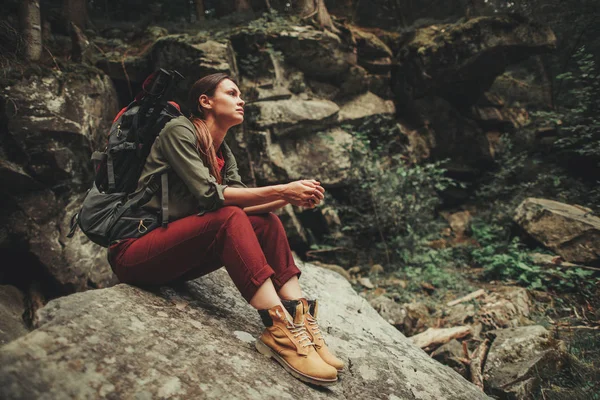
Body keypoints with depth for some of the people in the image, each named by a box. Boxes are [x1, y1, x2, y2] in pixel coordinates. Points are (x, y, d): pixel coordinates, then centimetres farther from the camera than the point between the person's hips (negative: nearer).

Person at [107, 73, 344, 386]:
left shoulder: (224, 154, 14)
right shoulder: (179, 130, -9)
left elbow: (242, 202, 2)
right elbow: (208, 194, -22)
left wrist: (289, 197, -15)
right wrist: (281, 190, -21)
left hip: (175, 255, 7)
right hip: (134, 252, -7)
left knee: (265, 222, -10)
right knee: (228, 217, -30)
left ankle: (301, 320, -22)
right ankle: (278, 329, -36)